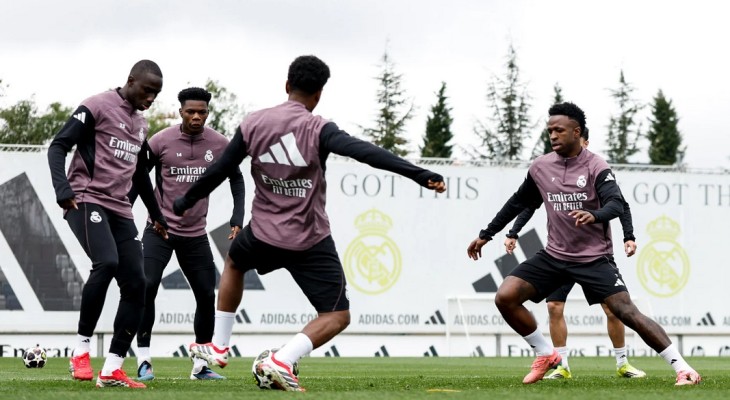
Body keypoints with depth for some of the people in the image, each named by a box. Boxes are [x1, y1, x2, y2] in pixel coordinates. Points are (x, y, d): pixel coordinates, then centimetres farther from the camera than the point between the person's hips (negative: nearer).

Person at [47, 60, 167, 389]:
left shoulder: (141, 125, 20)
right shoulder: (97, 107, -4)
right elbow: (58, 146, -9)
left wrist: (156, 214, 37)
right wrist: (63, 188, -24)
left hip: (120, 210, 8)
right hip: (87, 201, -8)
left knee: (135, 284, -4)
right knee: (106, 263, -31)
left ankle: (112, 370, -3)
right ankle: (81, 349, -18)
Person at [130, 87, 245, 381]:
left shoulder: (219, 144, -2)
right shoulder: (161, 141, -10)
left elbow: (236, 179, 13)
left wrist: (237, 219, 5)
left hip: (195, 234, 3)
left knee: (206, 295, 3)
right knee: (147, 287, -17)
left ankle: (200, 365, 17)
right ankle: (144, 360, -10)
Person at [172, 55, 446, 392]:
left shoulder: (253, 124, -2)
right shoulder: (317, 129, -15)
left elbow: (217, 171, 6)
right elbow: (365, 152, -30)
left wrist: (185, 202, 22)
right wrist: (419, 174, -34)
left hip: (264, 233, 4)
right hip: (311, 243, -4)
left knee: (234, 263, 37)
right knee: (338, 316, 6)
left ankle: (217, 346, 38)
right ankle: (282, 361, -16)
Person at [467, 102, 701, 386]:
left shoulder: (595, 167, -11)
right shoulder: (540, 167, 4)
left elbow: (616, 204, -25)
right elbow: (518, 203, 18)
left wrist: (595, 215, -47)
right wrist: (486, 235, 21)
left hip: (594, 258, -5)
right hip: (554, 256, 5)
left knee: (626, 312, -17)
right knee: (505, 298, -10)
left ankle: (682, 368, -12)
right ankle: (545, 355, 9)